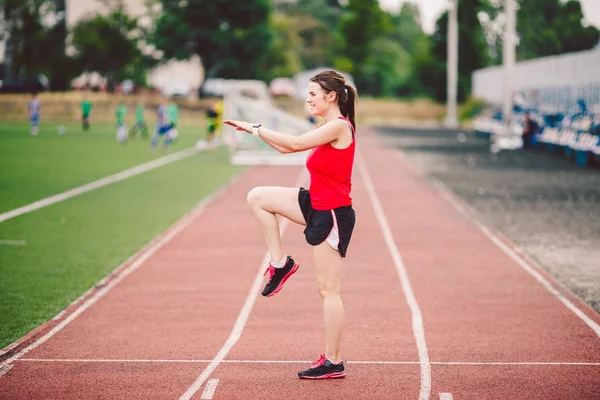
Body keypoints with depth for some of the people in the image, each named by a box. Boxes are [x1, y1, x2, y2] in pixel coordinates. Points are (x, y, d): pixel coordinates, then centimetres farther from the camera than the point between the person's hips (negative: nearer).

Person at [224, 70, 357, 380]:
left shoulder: (339, 126, -17)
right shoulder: (329, 128, 12)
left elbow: (295, 143, -22)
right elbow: (288, 148, 16)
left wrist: (255, 129, -13)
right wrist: (253, 130, 8)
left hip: (332, 214, -9)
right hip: (316, 205, 9)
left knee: (327, 289, -3)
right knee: (257, 197, 5)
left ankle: (333, 362, 5)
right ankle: (280, 263, 10)